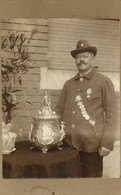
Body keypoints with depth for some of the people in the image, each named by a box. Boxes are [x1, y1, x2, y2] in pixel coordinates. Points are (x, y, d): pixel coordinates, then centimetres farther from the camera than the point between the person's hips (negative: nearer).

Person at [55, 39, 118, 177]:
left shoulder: (104, 82, 0)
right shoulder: (68, 84, 12)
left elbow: (111, 113, -5)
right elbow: (59, 111, 13)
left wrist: (107, 142, -12)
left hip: (92, 144, -4)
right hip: (69, 143, 4)